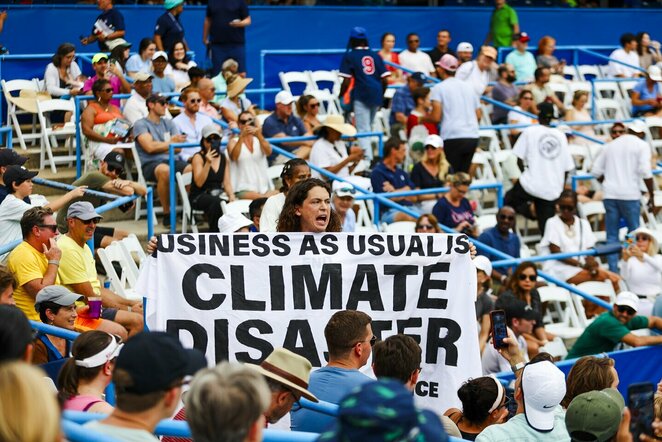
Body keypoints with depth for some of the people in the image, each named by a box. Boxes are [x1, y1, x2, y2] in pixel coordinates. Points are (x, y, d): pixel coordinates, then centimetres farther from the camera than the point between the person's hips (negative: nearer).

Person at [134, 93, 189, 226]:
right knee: (165, 170, -41)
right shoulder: (141, 124, 6)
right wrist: (172, 142, 1)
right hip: (150, 164, -5)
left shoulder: (168, 123, 23)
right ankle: (167, 213, -26)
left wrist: (160, 146, -4)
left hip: (171, 160, 5)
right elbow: (149, 147, -9)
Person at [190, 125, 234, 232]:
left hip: (218, 195, 4)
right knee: (217, 201, -38)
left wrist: (231, 196, -10)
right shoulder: (198, 157, -4)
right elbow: (199, 183, -15)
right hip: (199, 197, -4)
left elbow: (227, 183, 10)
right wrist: (208, 163, -24)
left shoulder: (223, 158, 12)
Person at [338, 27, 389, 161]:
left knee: (363, 130, -7)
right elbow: (385, 80, 9)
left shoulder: (349, 56, 1)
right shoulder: (375, 55, 14)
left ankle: (368, 159, -17)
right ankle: (368, 155, 28)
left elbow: (346, 81, -6)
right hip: (376, 94, 5)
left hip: (361, 95, -5)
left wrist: (340, 96, 9)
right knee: (368, 127, 21)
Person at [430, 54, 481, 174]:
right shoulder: (468, 87, 18)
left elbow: (436, 117, -7)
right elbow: (478, 115, 19)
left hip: (453, 138, -5)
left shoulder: (438, 88, 0)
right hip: (472, 137, 5)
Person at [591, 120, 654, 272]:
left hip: (609, 195, 4)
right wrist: (652, 196, -5)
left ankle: (613, 271, 6)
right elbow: (645, 172, -11)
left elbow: (596, 170, 11)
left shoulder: (610, 145, 14)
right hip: (630, 194, -4)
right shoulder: (642, 145, 1)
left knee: (612, 235, 7)